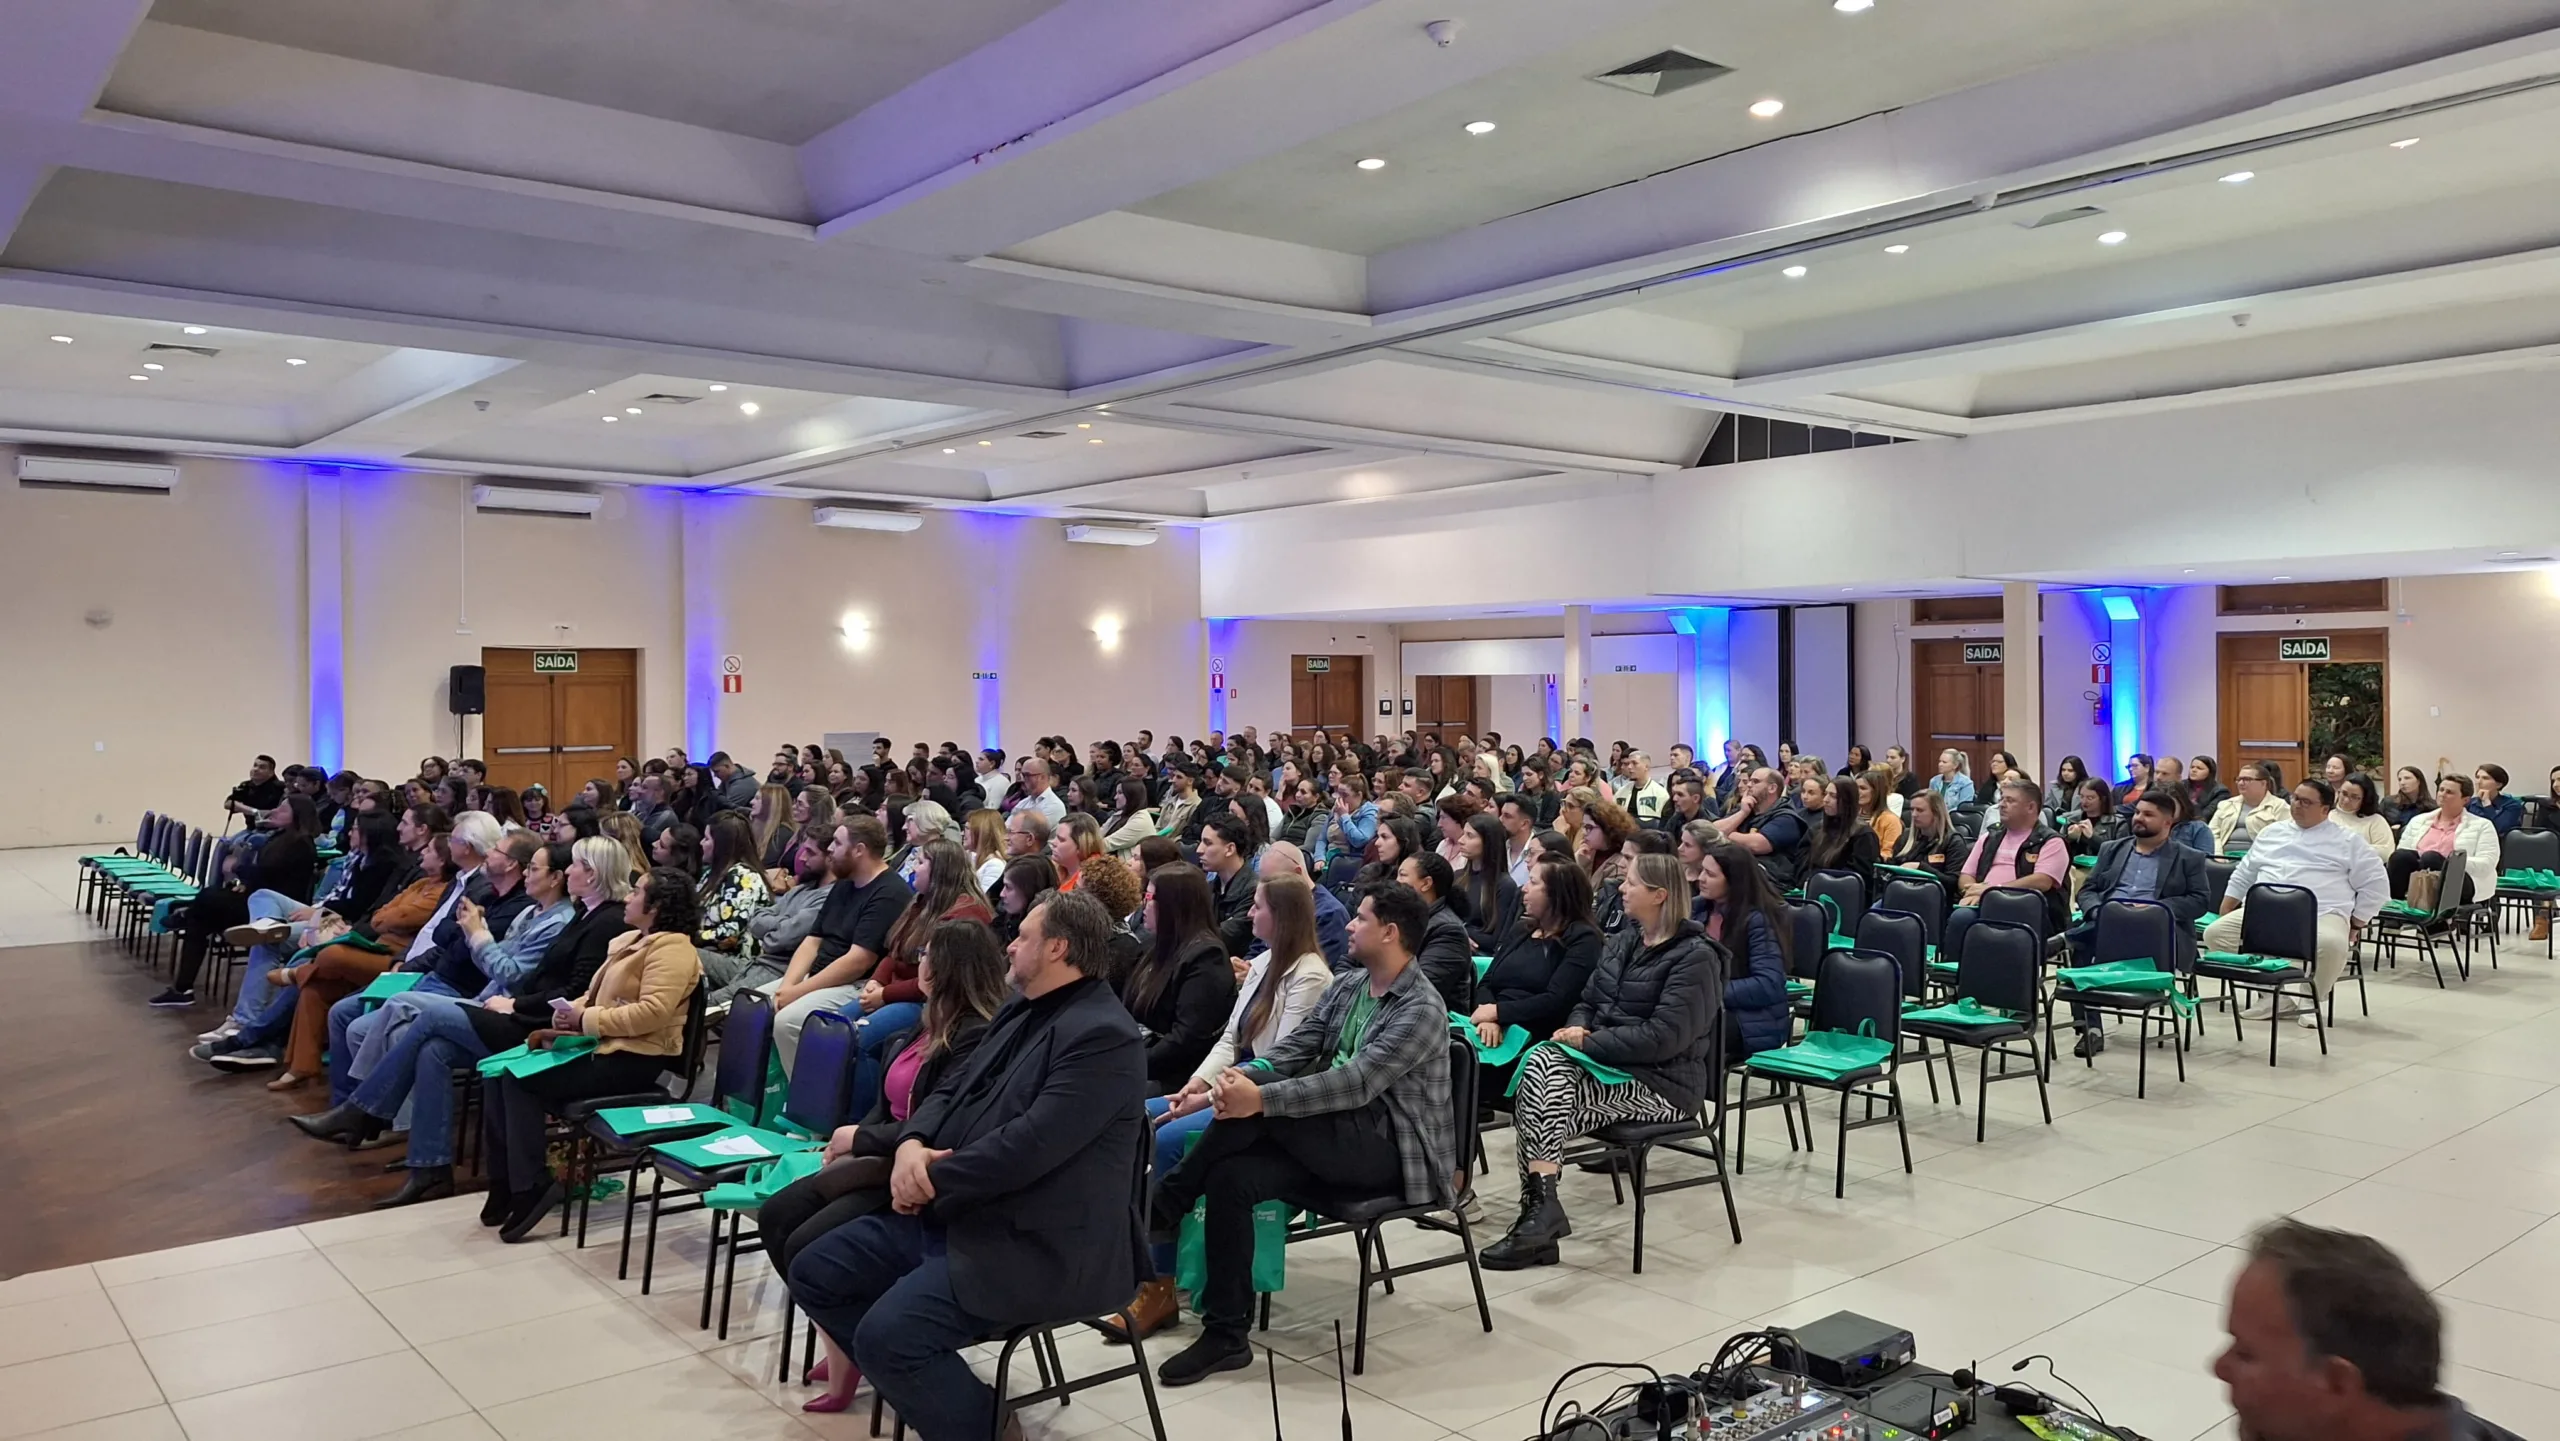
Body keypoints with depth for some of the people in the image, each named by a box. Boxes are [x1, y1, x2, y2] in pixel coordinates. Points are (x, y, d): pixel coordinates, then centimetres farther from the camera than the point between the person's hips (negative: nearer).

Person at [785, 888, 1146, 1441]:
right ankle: (923, 1386, 16)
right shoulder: (1020, 1011, 14)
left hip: (1033, 1246, -10)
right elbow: (952, 1087, 14)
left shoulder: (1103, 1035, -18)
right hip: (951, 1214, 10)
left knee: (887, 1334, -25)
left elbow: (1029, 1144, -25)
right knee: (815, 1272, 8)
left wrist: (931, 1179, -15)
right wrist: (911, 1145, -8)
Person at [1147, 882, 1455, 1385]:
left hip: (1389, 1149, -7)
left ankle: (1163, 1207, -11)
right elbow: (1297, 1045, 3)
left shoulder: (1421, 1009, -15)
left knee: (1258, 1105, -27)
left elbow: (1358, 1083, -25)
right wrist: (1247, 1072, -20)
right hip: (1330, 1138, 7)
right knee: (1229, 1176, -19)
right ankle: (1226, 1336, -11)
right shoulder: (1345, 986, 11)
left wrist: (1260, 1098, -32)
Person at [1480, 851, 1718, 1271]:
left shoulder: (1694, 956, -10)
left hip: (1664, 1083, -7)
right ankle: (1540, 1208, -25)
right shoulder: (1624, 941, 15)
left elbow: (1664, 1037, -19)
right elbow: (1588, 1002, 19)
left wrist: (1589, 1042, -17)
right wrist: (1575, 1029, -4)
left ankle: (1540, 1205, -20)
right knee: (1541, 1061, -23)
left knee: (1542, 1085, -26)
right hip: (1609, 1064, 8)